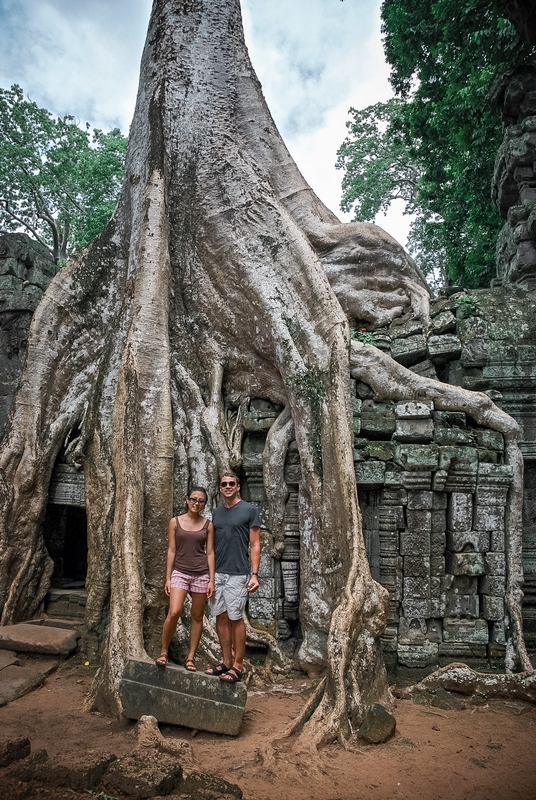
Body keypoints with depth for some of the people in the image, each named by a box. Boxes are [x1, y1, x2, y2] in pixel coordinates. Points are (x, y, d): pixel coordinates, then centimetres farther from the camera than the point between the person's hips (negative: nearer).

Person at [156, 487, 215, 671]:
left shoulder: (208, 525, 3)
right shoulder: (175, 522, 2)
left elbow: (210, 553, 2)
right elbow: (171, 550, 2)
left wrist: (212, 580, -2)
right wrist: (167, 578, 0)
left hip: (201, 574, 1)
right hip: (179, 572, -1)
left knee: (197, 617, 6)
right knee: (174, 612, -15)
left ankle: (191, 657, 18)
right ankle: (164, 651, 6)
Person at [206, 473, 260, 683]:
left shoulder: (250, 510, -3)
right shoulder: (216, 513, 12)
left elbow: (255, 545, -4)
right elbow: (213, 545, 16)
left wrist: (254, 574, -11)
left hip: (237, 574, -5)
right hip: (217, 573, 5)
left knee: (235, 618, -2)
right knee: (221, 617, 8)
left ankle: (237, 667, 8)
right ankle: (226, 662, 19)